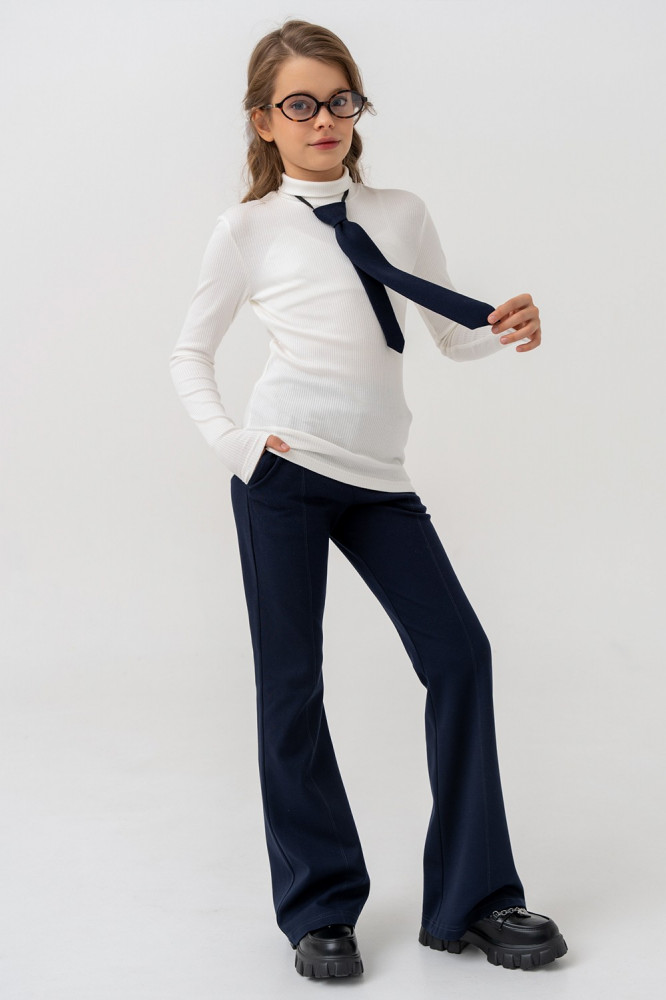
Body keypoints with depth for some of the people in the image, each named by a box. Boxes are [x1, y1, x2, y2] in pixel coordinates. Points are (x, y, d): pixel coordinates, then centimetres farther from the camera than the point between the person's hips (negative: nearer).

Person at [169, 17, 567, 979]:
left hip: (377, 477, 3)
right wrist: (229, 439, -3)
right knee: (292, 680, 1)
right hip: (281, 474, -3)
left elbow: (451, 335, 15)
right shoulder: (249, 229, 4)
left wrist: (506, 329, -7)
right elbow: (190, 351, 12)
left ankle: (472, 897, 10)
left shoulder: (402, 214, 11)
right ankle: (320, 908, 15)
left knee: (458, 653, -3)